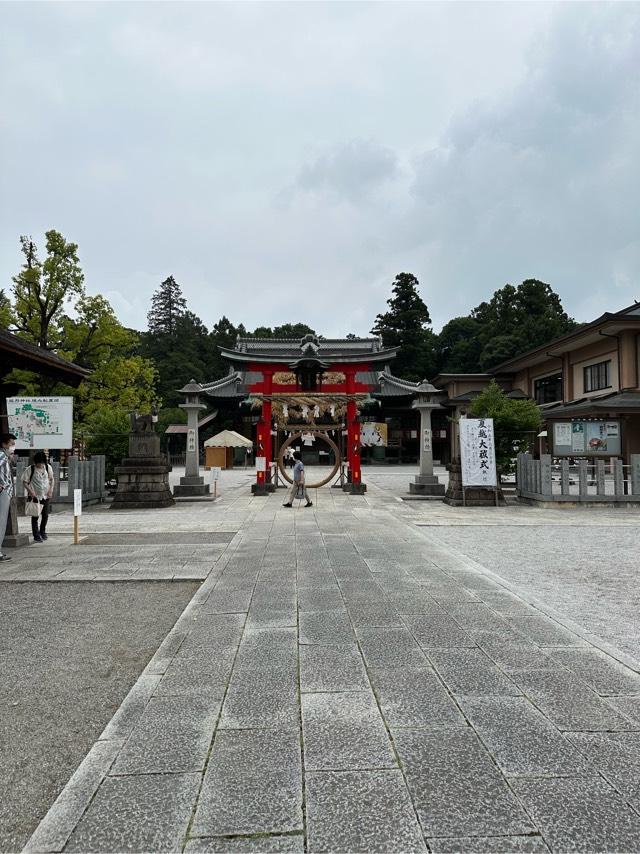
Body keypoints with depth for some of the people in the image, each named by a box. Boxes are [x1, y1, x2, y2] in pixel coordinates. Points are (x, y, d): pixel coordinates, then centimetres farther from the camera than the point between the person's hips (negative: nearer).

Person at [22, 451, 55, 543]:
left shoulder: (48, 467, -1)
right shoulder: (30, 469, -12)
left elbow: (51, 479, 11)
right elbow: (25, 482, -7)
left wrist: (51, 489, -2)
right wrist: (30, 491, -20)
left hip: (46, 496, 3)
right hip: (35, 496, -3)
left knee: (45, 515, 10)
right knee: (35, 516, 1)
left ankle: (43, 531, 30)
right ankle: (36, 535, 11)